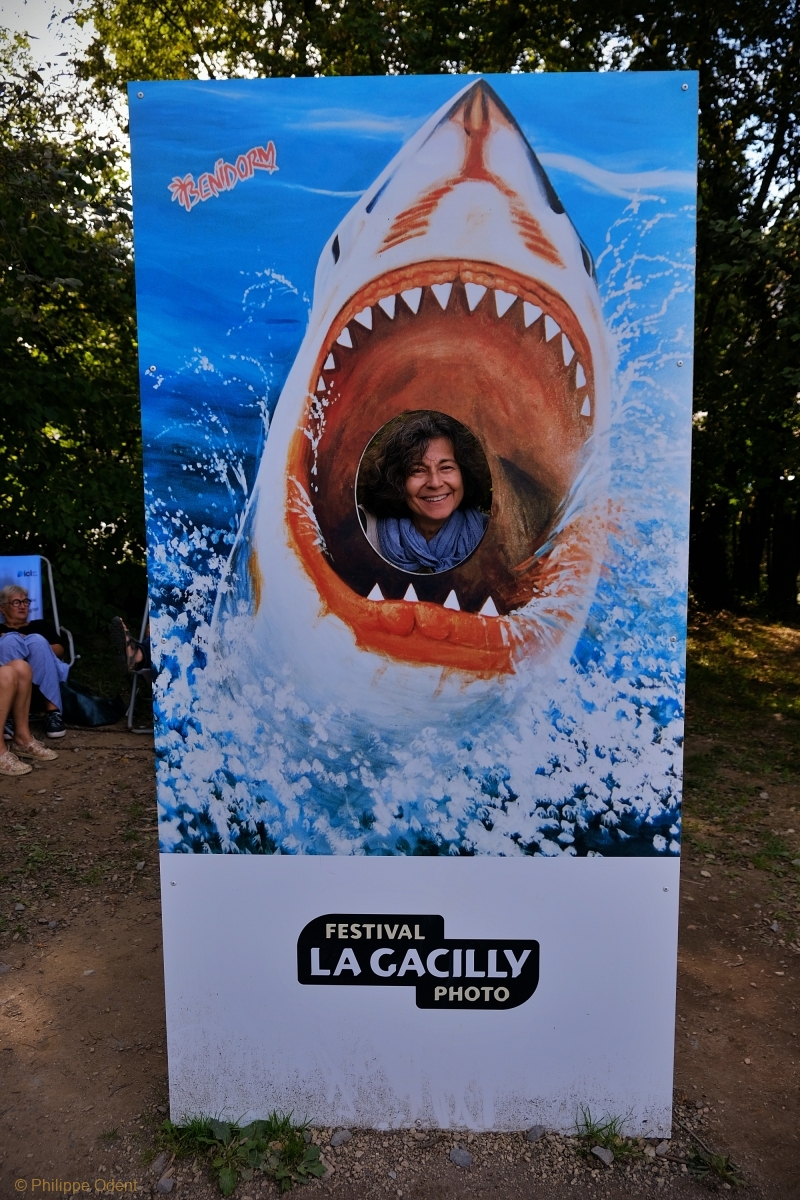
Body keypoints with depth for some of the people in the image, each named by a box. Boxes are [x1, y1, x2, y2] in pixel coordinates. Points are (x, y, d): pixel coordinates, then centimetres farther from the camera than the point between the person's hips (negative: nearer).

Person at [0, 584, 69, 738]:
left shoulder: (41, 625, 30)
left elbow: (59, 650, 13)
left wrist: (37, 648, -4)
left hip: (43, 676, 1)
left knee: (36, 640, -27)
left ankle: (53, 712, -38)